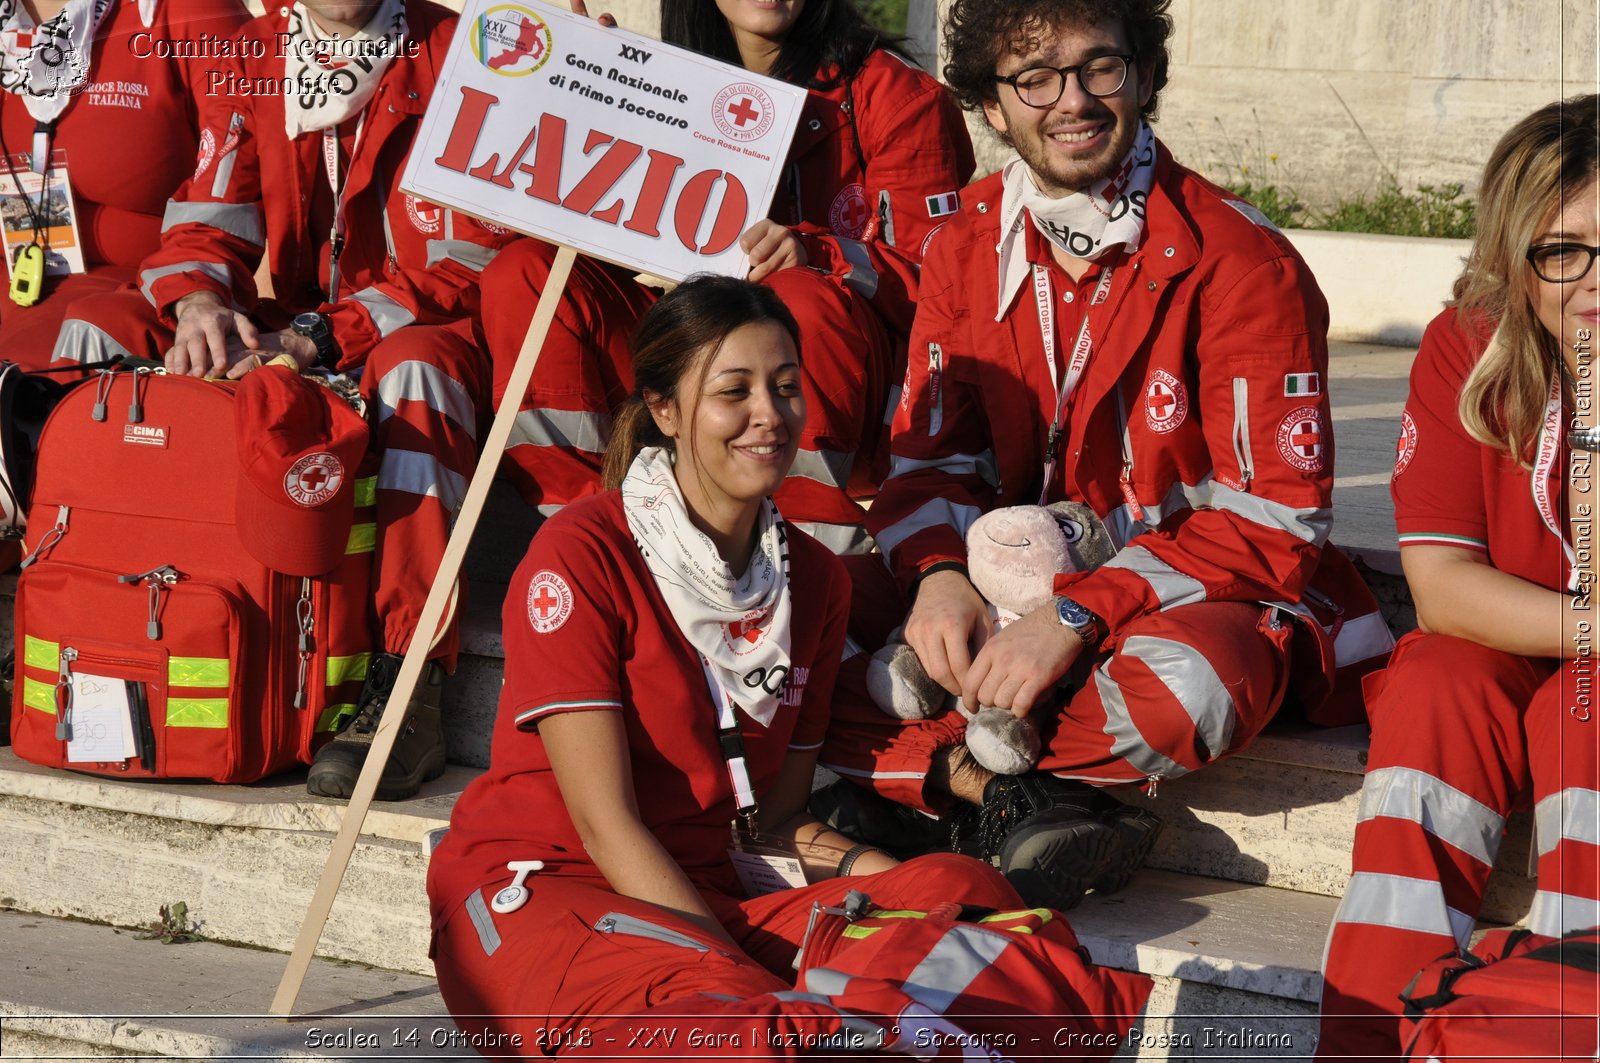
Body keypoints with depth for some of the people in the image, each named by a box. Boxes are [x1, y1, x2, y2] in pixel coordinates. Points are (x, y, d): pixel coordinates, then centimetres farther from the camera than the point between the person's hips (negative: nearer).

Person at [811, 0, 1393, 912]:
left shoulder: (1242, 262, -13)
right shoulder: (968, 246, 4)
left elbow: (1275, 516, -16)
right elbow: (930, 454, 8)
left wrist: (1079, 616, -27)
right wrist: (940, 574, -17)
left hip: (1200, 601, -4)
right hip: (1017, 598, 5)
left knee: (1188, 680, -40)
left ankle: (920, 781, -19)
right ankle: (1015, 801, -22)